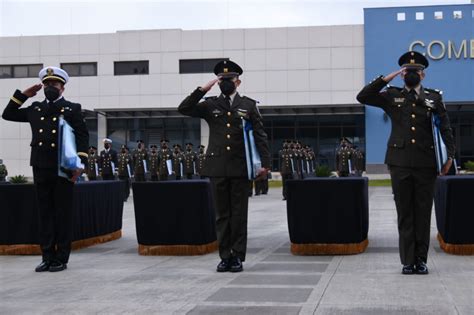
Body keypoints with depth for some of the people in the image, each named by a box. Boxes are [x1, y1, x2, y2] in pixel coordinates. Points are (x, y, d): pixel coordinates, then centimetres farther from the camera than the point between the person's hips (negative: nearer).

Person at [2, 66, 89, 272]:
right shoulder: (35, 109, 16)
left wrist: (80, 164, -13)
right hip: (41, 169, 4)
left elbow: (83, 137, -3)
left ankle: (61, 259, 6)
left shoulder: (72, 109, 4)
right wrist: (24, 95, 13)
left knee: (63, 214, 1)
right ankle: (47, 257, 12)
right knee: (45, 214, 6)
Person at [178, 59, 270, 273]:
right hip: (217, 167, 1)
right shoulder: (210, 105, 10)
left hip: (240, 168, -1)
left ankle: (238, 257, 9)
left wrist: (265, 163, -5)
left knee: (239, 214, 3)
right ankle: (225, 256, 12)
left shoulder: (249, 105, 7)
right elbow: (184, 109, -2)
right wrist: (203, 89, -8)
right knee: (222, 214, 6)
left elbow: (260, 136, 4)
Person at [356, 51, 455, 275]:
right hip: (400, 162, 0)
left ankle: (421, 259, 14)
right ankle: (408, 261, 8)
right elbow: (363, 97, -1)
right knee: (405, 213, 3)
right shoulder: (392, 96, 9)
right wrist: (387, 78, -5)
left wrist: (449, 155, -4)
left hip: (426, 163, 0)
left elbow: (445, 129, 6)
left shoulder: (434, 98, 9)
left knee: (423, 212, 5)